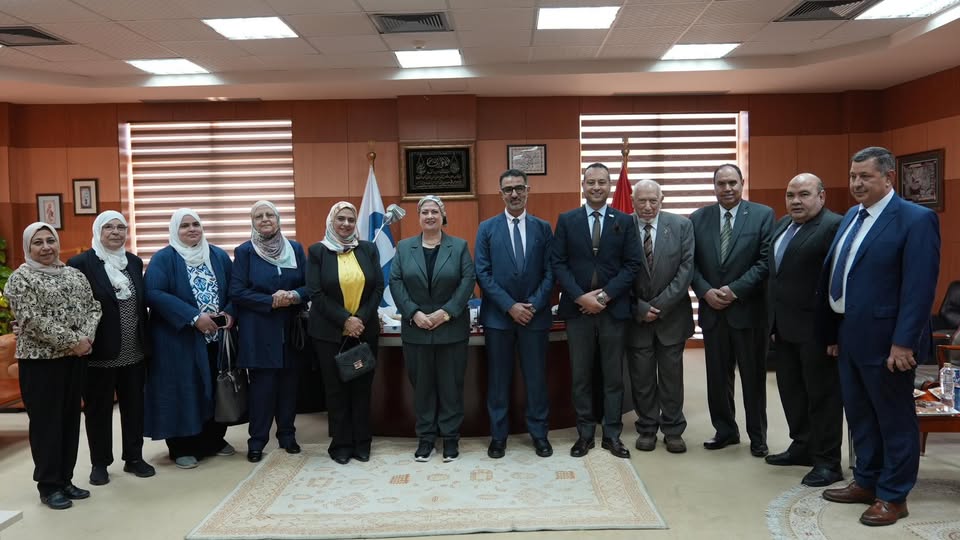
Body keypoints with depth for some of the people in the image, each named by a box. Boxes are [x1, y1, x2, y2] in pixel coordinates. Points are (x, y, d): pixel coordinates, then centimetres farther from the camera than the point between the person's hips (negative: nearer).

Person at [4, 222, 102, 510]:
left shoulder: (74, 274, 11)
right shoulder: (21, 278, -7)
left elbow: (93, 307, 7)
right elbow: (33, 320, -16)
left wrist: (87, 337, -11)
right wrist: (72, 341, -18)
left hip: (76, 358, 6)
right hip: (41, 360, -6)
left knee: (70, 418, 11)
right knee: (46, 421, 1)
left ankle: (65, 479, 22)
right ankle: (49, 485, 11)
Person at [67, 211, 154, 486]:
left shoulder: (134, 262, 8)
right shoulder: (81, 263, -8)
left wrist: (146, 340, 9)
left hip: (133, 352, 5)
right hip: (99, 353, -4)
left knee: (134, 406, 12)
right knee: (98, 409, 9)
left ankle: (134, 457, 25)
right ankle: (99, 463, 23)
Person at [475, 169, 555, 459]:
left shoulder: (543, 228, 5)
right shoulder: (487, 228, 2)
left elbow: (550, 272, 2)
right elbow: (483, 274, -4)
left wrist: (533, 305, -11)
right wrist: (510, 306, -12)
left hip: (535, 315, 1)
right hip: (498, 315, 0)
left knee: (536, 377, 8)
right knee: (498, 378, 7)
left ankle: (539, 433, 21)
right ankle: (498, 435, 20)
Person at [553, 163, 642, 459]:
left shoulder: (625, 221, 4)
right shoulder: (566, 220, 4)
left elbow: (632, 264, -1)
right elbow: (558, 263, -1)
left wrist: (605, 295, -12)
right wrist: (581, 297, -12)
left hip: (613, 309, 0)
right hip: (577, 308, 0)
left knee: (613, 376, 8)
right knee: (581, 376, 8)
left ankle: (612, 435, 19)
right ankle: (585, 434, 19)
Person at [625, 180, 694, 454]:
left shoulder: (681, 225, -2)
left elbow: (686, 269, -7)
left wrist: (660, 305, -12)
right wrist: (639, 308, -11)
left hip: (671, 315, 1)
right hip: (636, 316, 0)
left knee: (672, 376, 9)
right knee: (642, 378, 7)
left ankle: (673, 430, 22)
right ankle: (646, 429, 22)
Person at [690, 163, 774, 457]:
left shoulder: (763, 214, -2)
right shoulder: (698, 218, 6)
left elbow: (766, 260, -8)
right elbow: (691, 262, 4)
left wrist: (734, 290, -15)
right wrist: (705, 292, -11)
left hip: (749, 309, -3)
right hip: (712, 309, 3)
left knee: (754, 376, 8)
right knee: (717, 376, 10)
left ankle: (757, 436, 22)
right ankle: (725, 430, 25)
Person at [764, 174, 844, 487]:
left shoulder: (833, 226, -14)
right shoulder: (782, 224, 14)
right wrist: (773, 320, 12)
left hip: (814, 328, -9)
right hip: (783, 326, 9)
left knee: (822, 393, 3)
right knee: (790, 389, 18)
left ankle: (827, 461, 14)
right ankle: (802, 446, 33)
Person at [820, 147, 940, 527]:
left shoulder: (916, 219, -12)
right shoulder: (851, 217, 12)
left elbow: (919, 287, -18)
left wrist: (903, 343, -21)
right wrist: (834, 333, 12)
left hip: (884, 340, -8)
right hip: (849, 336, 8)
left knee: (894, 418, 7)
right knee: (859, 414, 18)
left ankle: (893, 496, 20)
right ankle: (866, 482, 34)